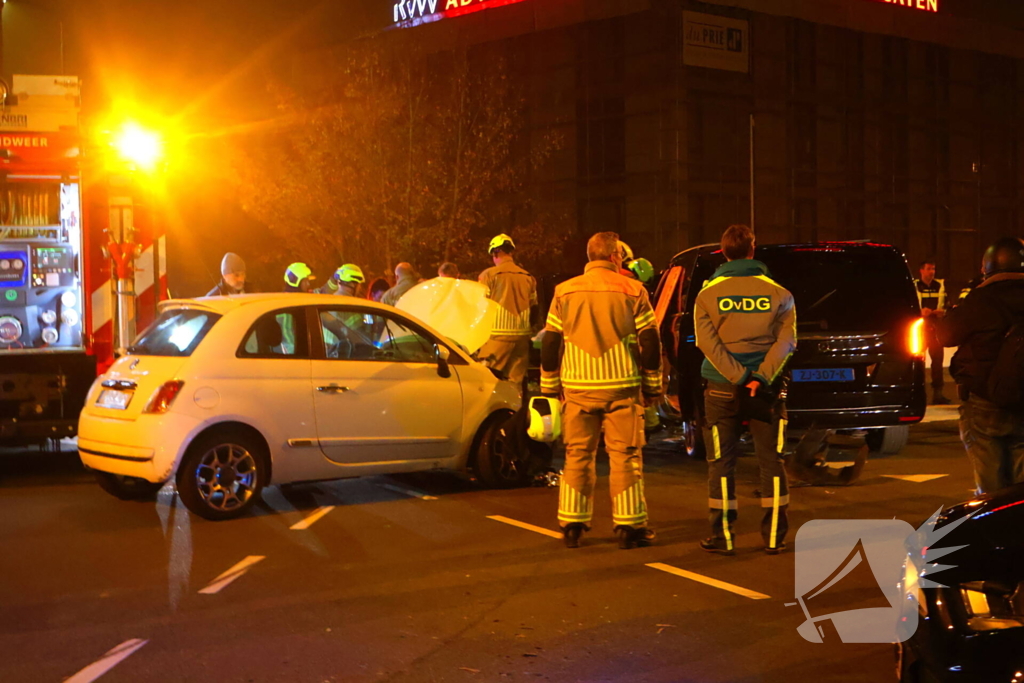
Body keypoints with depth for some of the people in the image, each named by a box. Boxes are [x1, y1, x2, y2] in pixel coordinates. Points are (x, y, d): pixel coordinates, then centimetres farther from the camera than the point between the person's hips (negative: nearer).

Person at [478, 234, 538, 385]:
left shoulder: (489, 275, -4)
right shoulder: (528, 278, 10)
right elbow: (534, 309, 15)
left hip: (497, 335, -5)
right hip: (522, 338, 5)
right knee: (516, 383, 7)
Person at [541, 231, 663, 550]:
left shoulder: (565, 292, 5)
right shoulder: (632, 291, -1)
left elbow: (550, 344, 7)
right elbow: (649, 343, -1)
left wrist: (550, 387, 16)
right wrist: (652, 386, 8)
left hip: (578, 389, 2)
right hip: (621, 388, -2)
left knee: (577, 455, 10)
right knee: (625, 455, 4)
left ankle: (572, 524, 12)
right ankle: (629, 525, 6)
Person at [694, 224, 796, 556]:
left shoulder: (708, 294, -1)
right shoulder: (778, 294, 0)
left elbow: (708, 343, -10)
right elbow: (785, 341, -8)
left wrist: (740, 378, -13)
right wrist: (761, 378, -14)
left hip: (722, 389, 0)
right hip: (767, 390, 1)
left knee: (721, 464, 6)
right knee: (771, 462, 8)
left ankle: (723, 537, 8)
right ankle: (774, 537, 9)